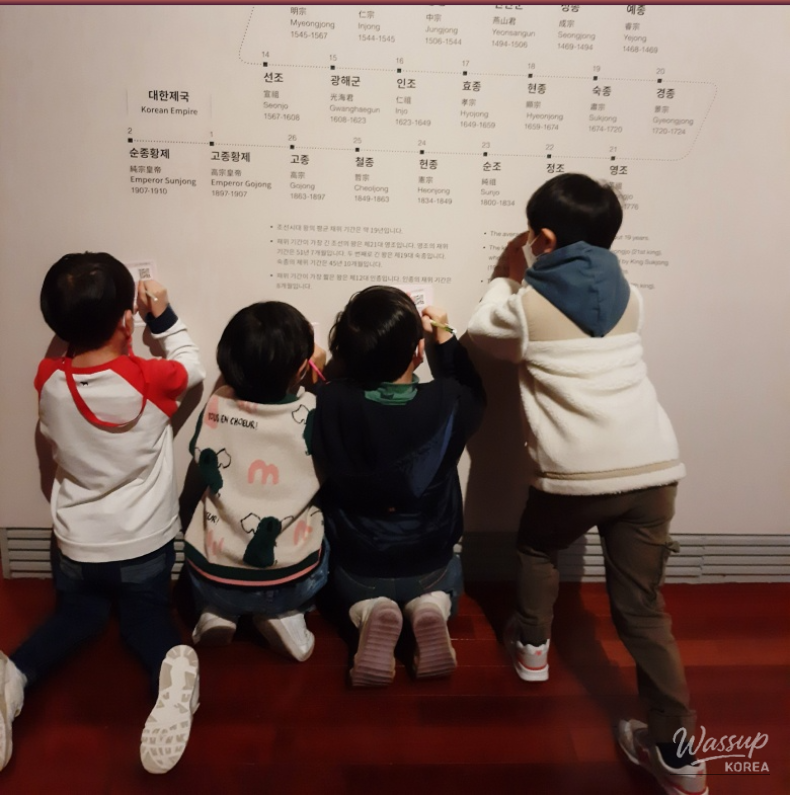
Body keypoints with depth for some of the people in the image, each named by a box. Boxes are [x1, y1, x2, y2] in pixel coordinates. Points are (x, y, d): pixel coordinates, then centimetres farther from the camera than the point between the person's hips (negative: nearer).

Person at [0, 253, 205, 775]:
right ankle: (172, 663, -12)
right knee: (146, 616, 22)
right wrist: (163, 315, 1)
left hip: (76, 546, 3)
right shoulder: (148, 379, -22)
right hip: (145, 543, -2)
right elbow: (194, 368, -1)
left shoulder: (48, 380, -14)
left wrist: (86, 321, 3)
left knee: (78, 614, 29)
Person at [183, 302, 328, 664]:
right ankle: (286, 616, 9)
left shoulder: (216, 406, -10)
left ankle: (217, 612, 13)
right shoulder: (313, 412, -16)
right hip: (290, 581, -2)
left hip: (212, 576, 2)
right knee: (324, 537, 29)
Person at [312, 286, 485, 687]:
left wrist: (353, 357, -2)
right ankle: (431, 607, 1)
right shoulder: (444, 403, -24)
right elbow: (473, 393, 3)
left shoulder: (329, 403, -27)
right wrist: (443, 334, 7)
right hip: (429, 566, 0)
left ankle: (369, 613, 0)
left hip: (355, 569, 0)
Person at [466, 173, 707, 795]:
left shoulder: (526, 306, 2)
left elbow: (482, 332, 22)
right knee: (643, 609, 14)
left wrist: (507, 276, 33)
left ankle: (532, 645, 42)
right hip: (653, 467, 4)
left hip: (576, 474, -4)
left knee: (537, 545, 30)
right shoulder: (629, 300, 15)